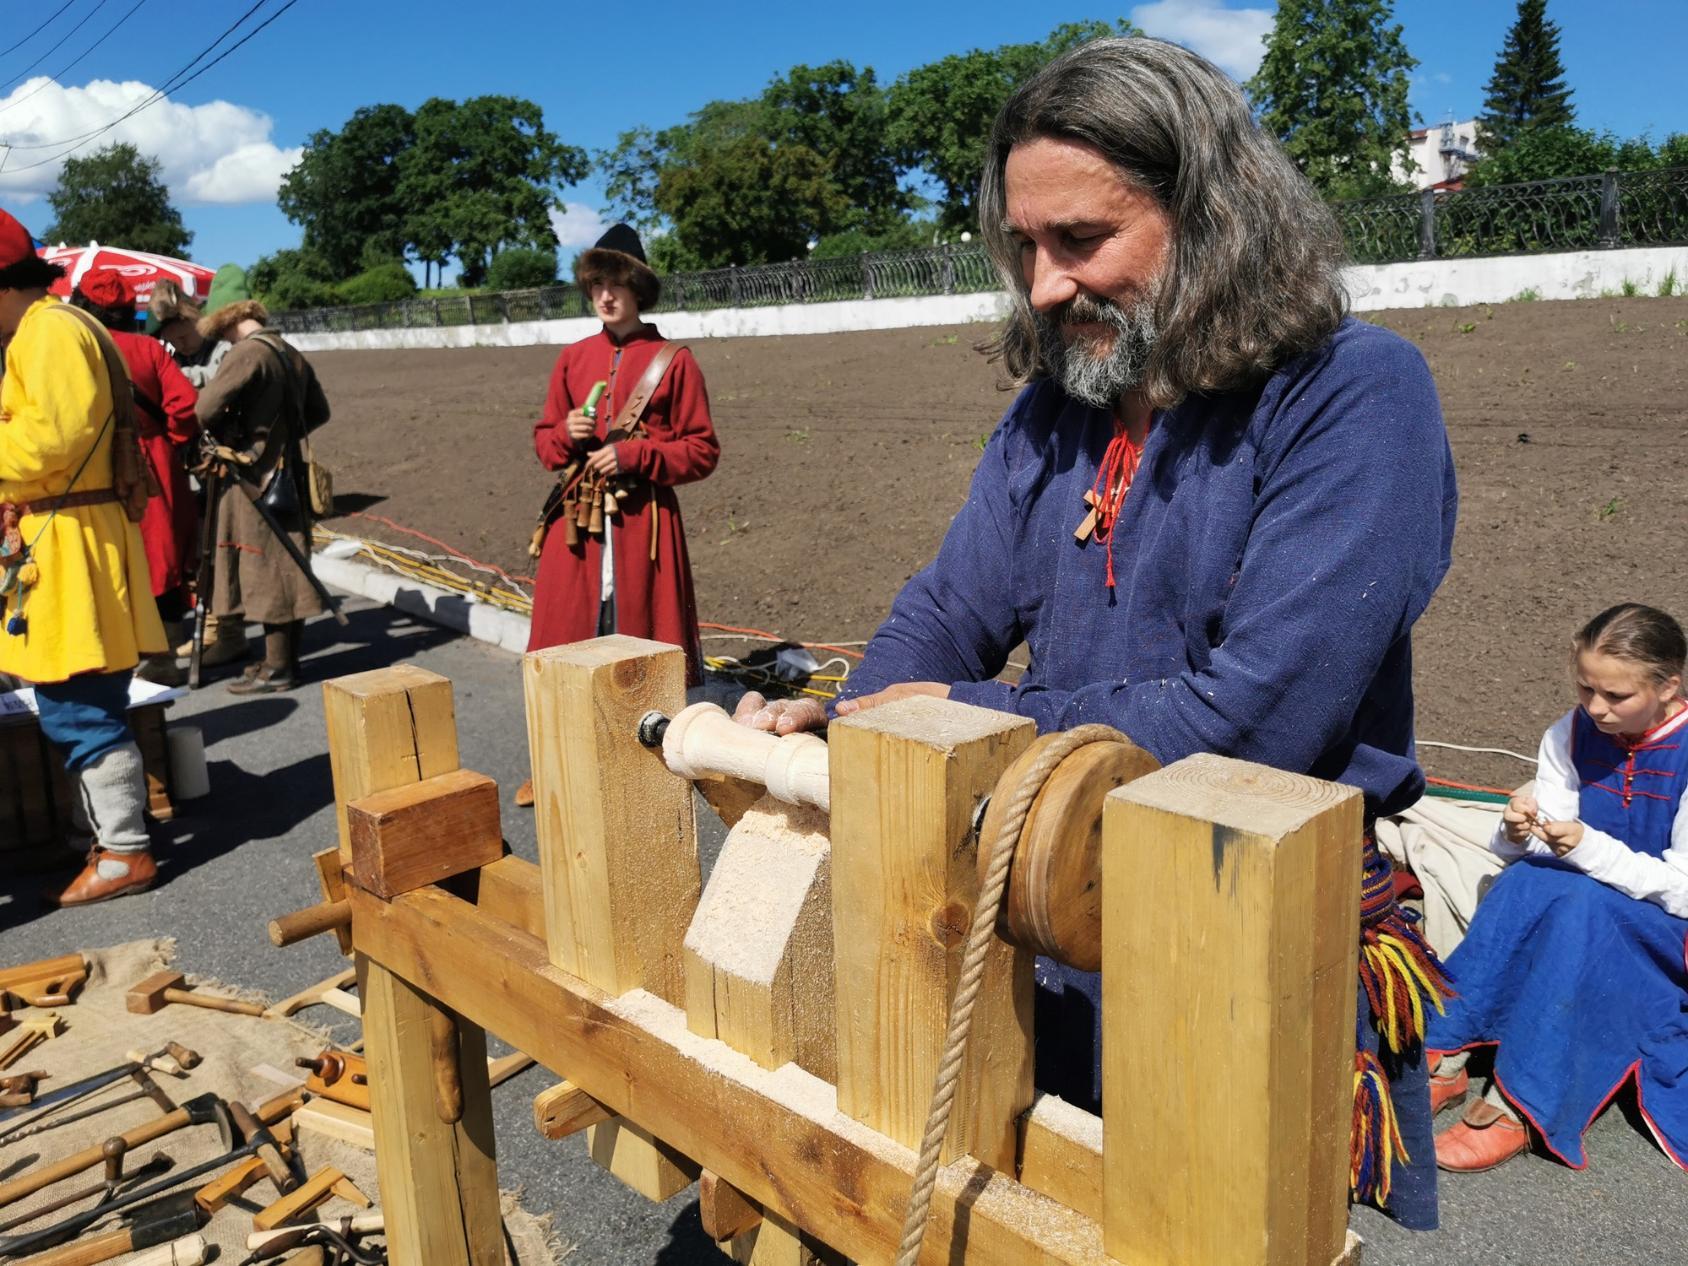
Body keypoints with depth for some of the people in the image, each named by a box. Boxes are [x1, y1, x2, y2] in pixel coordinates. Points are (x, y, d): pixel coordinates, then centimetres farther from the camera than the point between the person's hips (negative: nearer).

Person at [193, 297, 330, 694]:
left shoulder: (248, 352, -14)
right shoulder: (292, 355, 11)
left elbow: (207, 407, -20)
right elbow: (318, 411, 20)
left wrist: (219, 435, -2)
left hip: (256, 475, -8)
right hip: (288, 473, 8)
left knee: (266, 570, -4)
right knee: (286, 567, 12)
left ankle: (276, 668, 1)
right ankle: (285, 658, 20)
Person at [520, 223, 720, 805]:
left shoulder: (673, 361, -1)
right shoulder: (573, 358, 12)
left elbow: (703, 450, -3)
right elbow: (543, 437, 18)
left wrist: (633, 455, -14)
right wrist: (566, 436, -5)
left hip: (644, 521, -4)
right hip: (577, 521, 4)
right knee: (564, 642, 6)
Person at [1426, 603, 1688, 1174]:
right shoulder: (1572, 734, -1)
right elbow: (1539, 851, 0)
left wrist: (1588, 847, -31)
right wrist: (1518, 835, -23)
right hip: (1582, 905, 4)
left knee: (1581, 903, -34)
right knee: (1525, 879, -27)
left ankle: (1515, 1104, -33)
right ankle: (1445, 1056, -28)